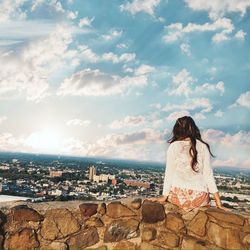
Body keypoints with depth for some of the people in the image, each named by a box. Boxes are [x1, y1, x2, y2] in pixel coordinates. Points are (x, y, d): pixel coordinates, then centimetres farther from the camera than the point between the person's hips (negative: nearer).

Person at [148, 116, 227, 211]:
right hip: (200, 198, 2)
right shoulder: (203, 147, 1)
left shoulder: (173, 147, -4)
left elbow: (169, 174, -2)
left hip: (178, 197, -1)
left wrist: (164, 197, 8)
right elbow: (208, 175, 0)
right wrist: (218, 203, 5)